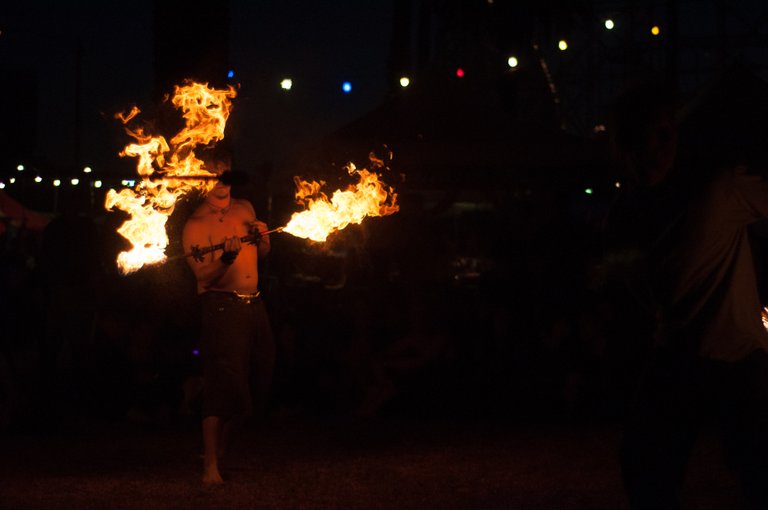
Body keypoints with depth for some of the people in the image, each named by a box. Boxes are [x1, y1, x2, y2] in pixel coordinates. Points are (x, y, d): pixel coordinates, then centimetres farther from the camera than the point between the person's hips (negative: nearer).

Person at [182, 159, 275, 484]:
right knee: (223, 384, -13)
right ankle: (210, 465, -8)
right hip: (221, 307, -7)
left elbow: (262, 255, 24)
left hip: (253, 304, 7)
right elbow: (203, 275, -14)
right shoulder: (195, 225, -5)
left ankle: (218, 446, 27)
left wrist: (262, 236, 3)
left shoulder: (244, 209, 13)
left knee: (259, 379, 10)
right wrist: (227, 257, -30)